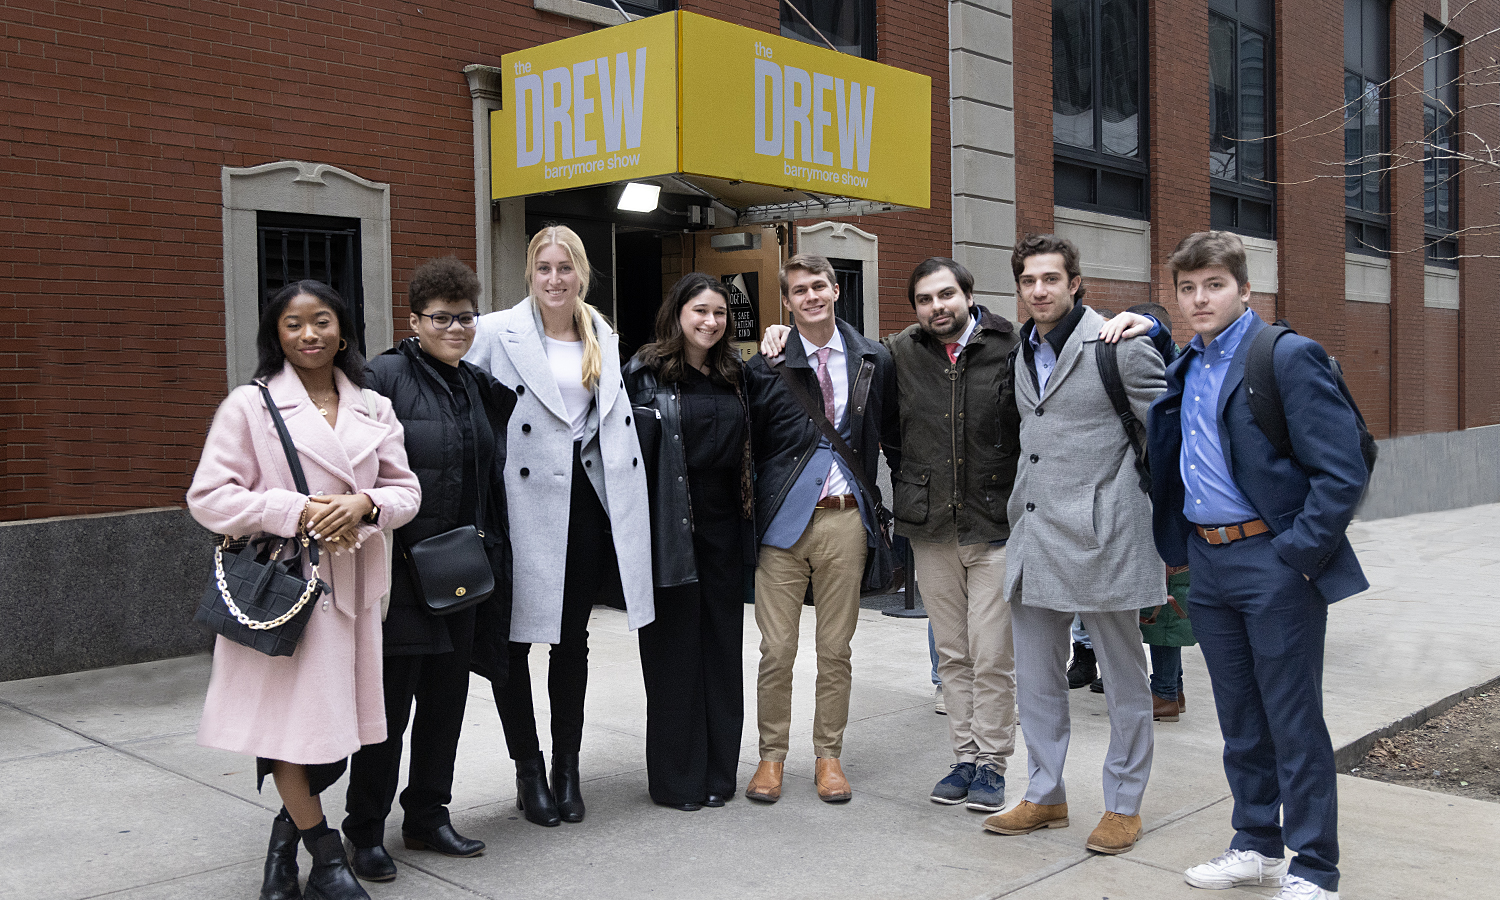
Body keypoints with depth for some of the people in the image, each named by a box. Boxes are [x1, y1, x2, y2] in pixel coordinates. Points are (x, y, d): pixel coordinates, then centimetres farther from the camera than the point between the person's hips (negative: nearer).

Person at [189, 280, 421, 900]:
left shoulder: (373, 409, 11)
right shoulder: (250, 405, -1)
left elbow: (406, 489, 10)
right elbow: (209, 496, -4)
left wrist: (365, 504, -12)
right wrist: (297, 511, -15)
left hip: (351, 586, 4)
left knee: (334, 730, 8)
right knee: (290, 717, -3)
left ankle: (286, 836, 32)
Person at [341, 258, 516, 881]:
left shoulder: (480, 385, 12)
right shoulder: (385, 376, -10)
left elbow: (490, 474, 20)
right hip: (401, 569, -6)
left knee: (446, 699, 14)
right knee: (390, 701, 2)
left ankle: (428, 818, 29)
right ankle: (366, 831, 17)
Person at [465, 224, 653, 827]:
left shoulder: (604, 337, 12)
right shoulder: (498, 332, -5)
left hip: (587, 499, 4)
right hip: (525, 501, -4)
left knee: (573, 637, 12)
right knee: (514, 636, 3)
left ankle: (567, 766, 25)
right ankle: (528, 770, 20)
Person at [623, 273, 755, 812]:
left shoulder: (734, 373, 13)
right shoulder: (647, 372, -4)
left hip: (724, 525, 5)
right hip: (671, 528, -5)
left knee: (721, 645, 9)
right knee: (674, 649, 2)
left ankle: (718, 772, 21)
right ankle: (677, 778, 13)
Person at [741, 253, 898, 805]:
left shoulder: (873, 360, 7)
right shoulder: (768, 366, 0)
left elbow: (893, 439, 12)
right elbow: (749, 443, 3)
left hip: (845, 516, 2)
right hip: (784, 518, -2)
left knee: (836, 648, 9)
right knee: (776, 648, 2)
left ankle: (828, 757, 23)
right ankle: (771, 755, 19)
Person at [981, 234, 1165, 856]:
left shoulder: (1121, 344, -8)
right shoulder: (1022, 351, 12)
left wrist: (1163, 523, -3)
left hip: (1101, 536, -7)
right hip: (1033, 536, 7)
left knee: (1123, 678, 8)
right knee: (1035, 678, 13)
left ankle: (1124, 804, 22)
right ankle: (1045, 796, 28)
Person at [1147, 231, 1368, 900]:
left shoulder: (1289, 357, -11)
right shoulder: (1185, 370, 11)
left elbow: (1343, 472, -15)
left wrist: (1295, 556, -16)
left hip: (1274, 562, -7)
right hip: (1208, 563, 7)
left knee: (1295, 724, 3)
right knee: (1240, 719, 17)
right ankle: (1257, 845, 31)